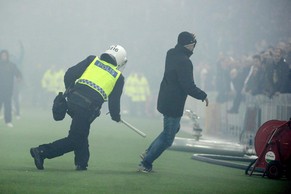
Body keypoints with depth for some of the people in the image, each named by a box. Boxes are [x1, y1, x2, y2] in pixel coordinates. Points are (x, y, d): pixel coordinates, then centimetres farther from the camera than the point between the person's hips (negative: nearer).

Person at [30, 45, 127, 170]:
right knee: (74, 140, 1)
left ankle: (81, 163, 23)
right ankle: (42, 152, -8)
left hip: (73, 100, 5)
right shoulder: (118, 77, 11)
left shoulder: (92, 60, 16)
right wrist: (116, 116, 31)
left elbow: (70, 74, 9)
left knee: (81, 133, 23)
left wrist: (69, 90, 25)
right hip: (88, 109, -5)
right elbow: (114, 102, 12)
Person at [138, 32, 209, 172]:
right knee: (167, 138, 1)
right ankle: (145, 164, 4)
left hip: (165, 101, 10)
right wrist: (203, 96, -10)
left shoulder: (172, 54, 5)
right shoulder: (184, 62, -23)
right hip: (173, 104, -10)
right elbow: (188, 86, -25)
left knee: (174, 128, 29)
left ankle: (148, 153, 26)